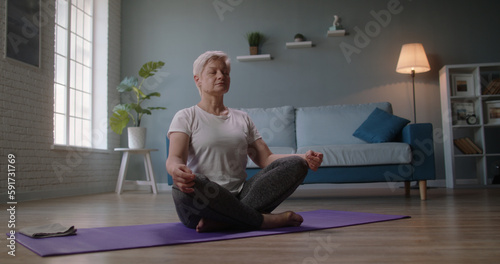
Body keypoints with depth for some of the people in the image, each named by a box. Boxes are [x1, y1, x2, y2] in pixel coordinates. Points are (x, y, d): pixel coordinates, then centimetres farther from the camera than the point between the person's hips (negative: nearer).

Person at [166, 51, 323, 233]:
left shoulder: (242, 118, 20)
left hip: (240, 196, 4)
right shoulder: (186, 117, 7)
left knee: (295, 165, -17)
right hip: (201, 200, -4)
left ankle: (221, 221, -29)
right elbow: (174, 158, -10)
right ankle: (266, 220, -24)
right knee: (185, 186, -39)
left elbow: (265, 158, 10)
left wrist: (304, 158, -9)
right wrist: (177, 170, -37)